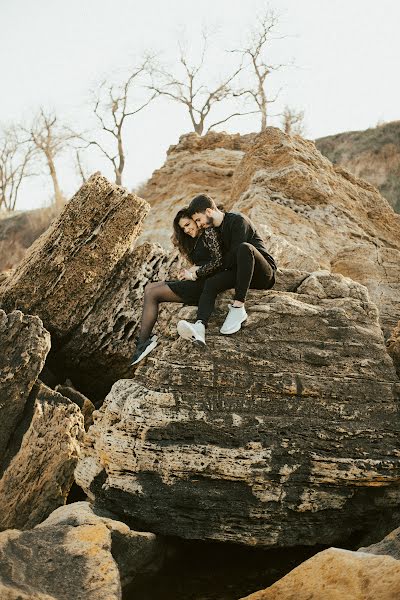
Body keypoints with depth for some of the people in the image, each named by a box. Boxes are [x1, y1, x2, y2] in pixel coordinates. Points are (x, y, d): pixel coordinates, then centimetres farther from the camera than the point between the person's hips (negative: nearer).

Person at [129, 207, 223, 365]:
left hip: (204, 285, -10)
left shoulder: (209, 233, -6)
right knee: (149, 288, 2)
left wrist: (194, 274, -10)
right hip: (197, 283, 10)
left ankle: (143, 343, -15)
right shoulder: (196, 240, 23)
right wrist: (190, 270, -1)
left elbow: (218, 261, -16)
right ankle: (145, 339, -11)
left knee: (152, 294, -15)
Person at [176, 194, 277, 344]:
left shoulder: (238, 220, -10)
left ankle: (238, 308, -37)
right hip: (241, 274, 7)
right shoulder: (215, 230, 15)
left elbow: (234, 257, -17)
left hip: (265, 274, -7)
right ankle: (200, 326, -47)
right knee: (211, 282, -21)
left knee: (244, 247, -36)